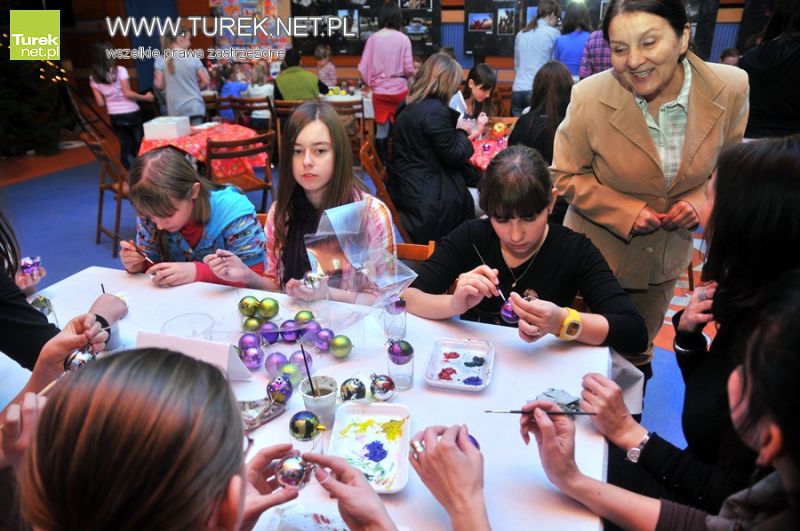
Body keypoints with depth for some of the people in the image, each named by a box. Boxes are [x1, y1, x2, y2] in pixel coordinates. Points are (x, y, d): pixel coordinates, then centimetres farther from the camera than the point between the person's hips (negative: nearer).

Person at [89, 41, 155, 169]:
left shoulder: (94, 78, 1)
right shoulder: (120, 70, -13)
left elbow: (100, 103, 1)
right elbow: (128, 93, -16)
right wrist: (145, 97, -4)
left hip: (115, 117, 4)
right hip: (131, 114, -4)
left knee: (126, 148, 10)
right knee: (140, 145, 7)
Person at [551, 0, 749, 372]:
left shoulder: (730, 88, -17)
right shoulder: (590, 98, -25)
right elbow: (565, 176, -12)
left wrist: (700, 201, -18)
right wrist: (627, 212, -23)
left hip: (667, 255, 3)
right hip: (597, 254, -3)